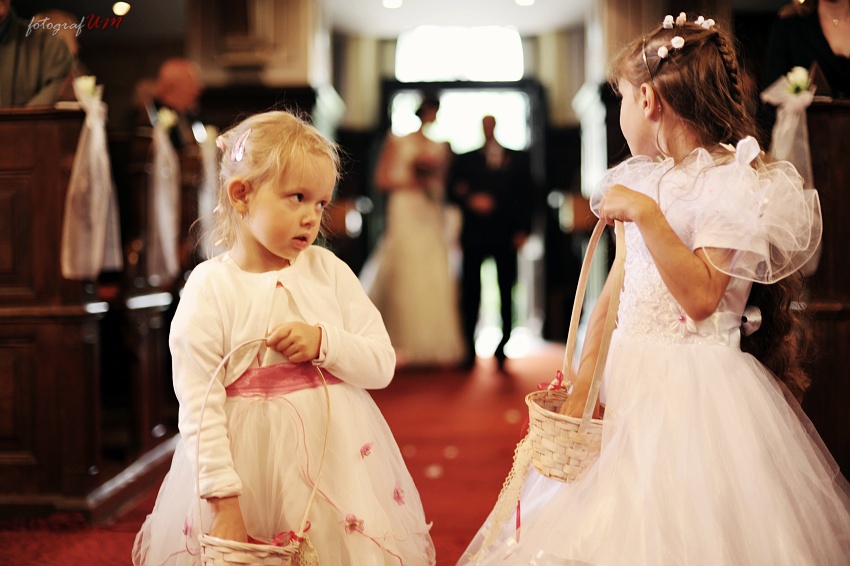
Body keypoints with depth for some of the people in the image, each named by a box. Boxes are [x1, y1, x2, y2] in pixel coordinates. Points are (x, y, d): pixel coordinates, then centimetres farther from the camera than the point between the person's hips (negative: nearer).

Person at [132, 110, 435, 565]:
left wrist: (324, 342, -15)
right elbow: (199, 408, -13)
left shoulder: (328, 271, 3)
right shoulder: (209, 289, -9)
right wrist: (224, 500, -16)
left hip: (340, 459, 3)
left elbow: (382, 364, 2)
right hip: (252, 471, -3)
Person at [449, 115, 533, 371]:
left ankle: (502, 349, 5)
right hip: (474, 235, 0)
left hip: (506, 235, 0)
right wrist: (469, 199, -14)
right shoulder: (465, 160, 16)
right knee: (470, 292, -3)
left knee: (506, 292, -1)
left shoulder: (518, 159, 15)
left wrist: (522, 229, -2)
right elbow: (454, 190, 8)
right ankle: (469, 349, 2)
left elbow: (525, 196, 9)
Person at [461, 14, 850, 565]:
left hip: (692, 390, -7)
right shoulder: (642, 179, 13)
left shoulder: (738, 183, -11)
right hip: (627, 377, 7)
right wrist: (585, 374, 5)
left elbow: (701, 296, -20)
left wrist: (646, 214, -23)